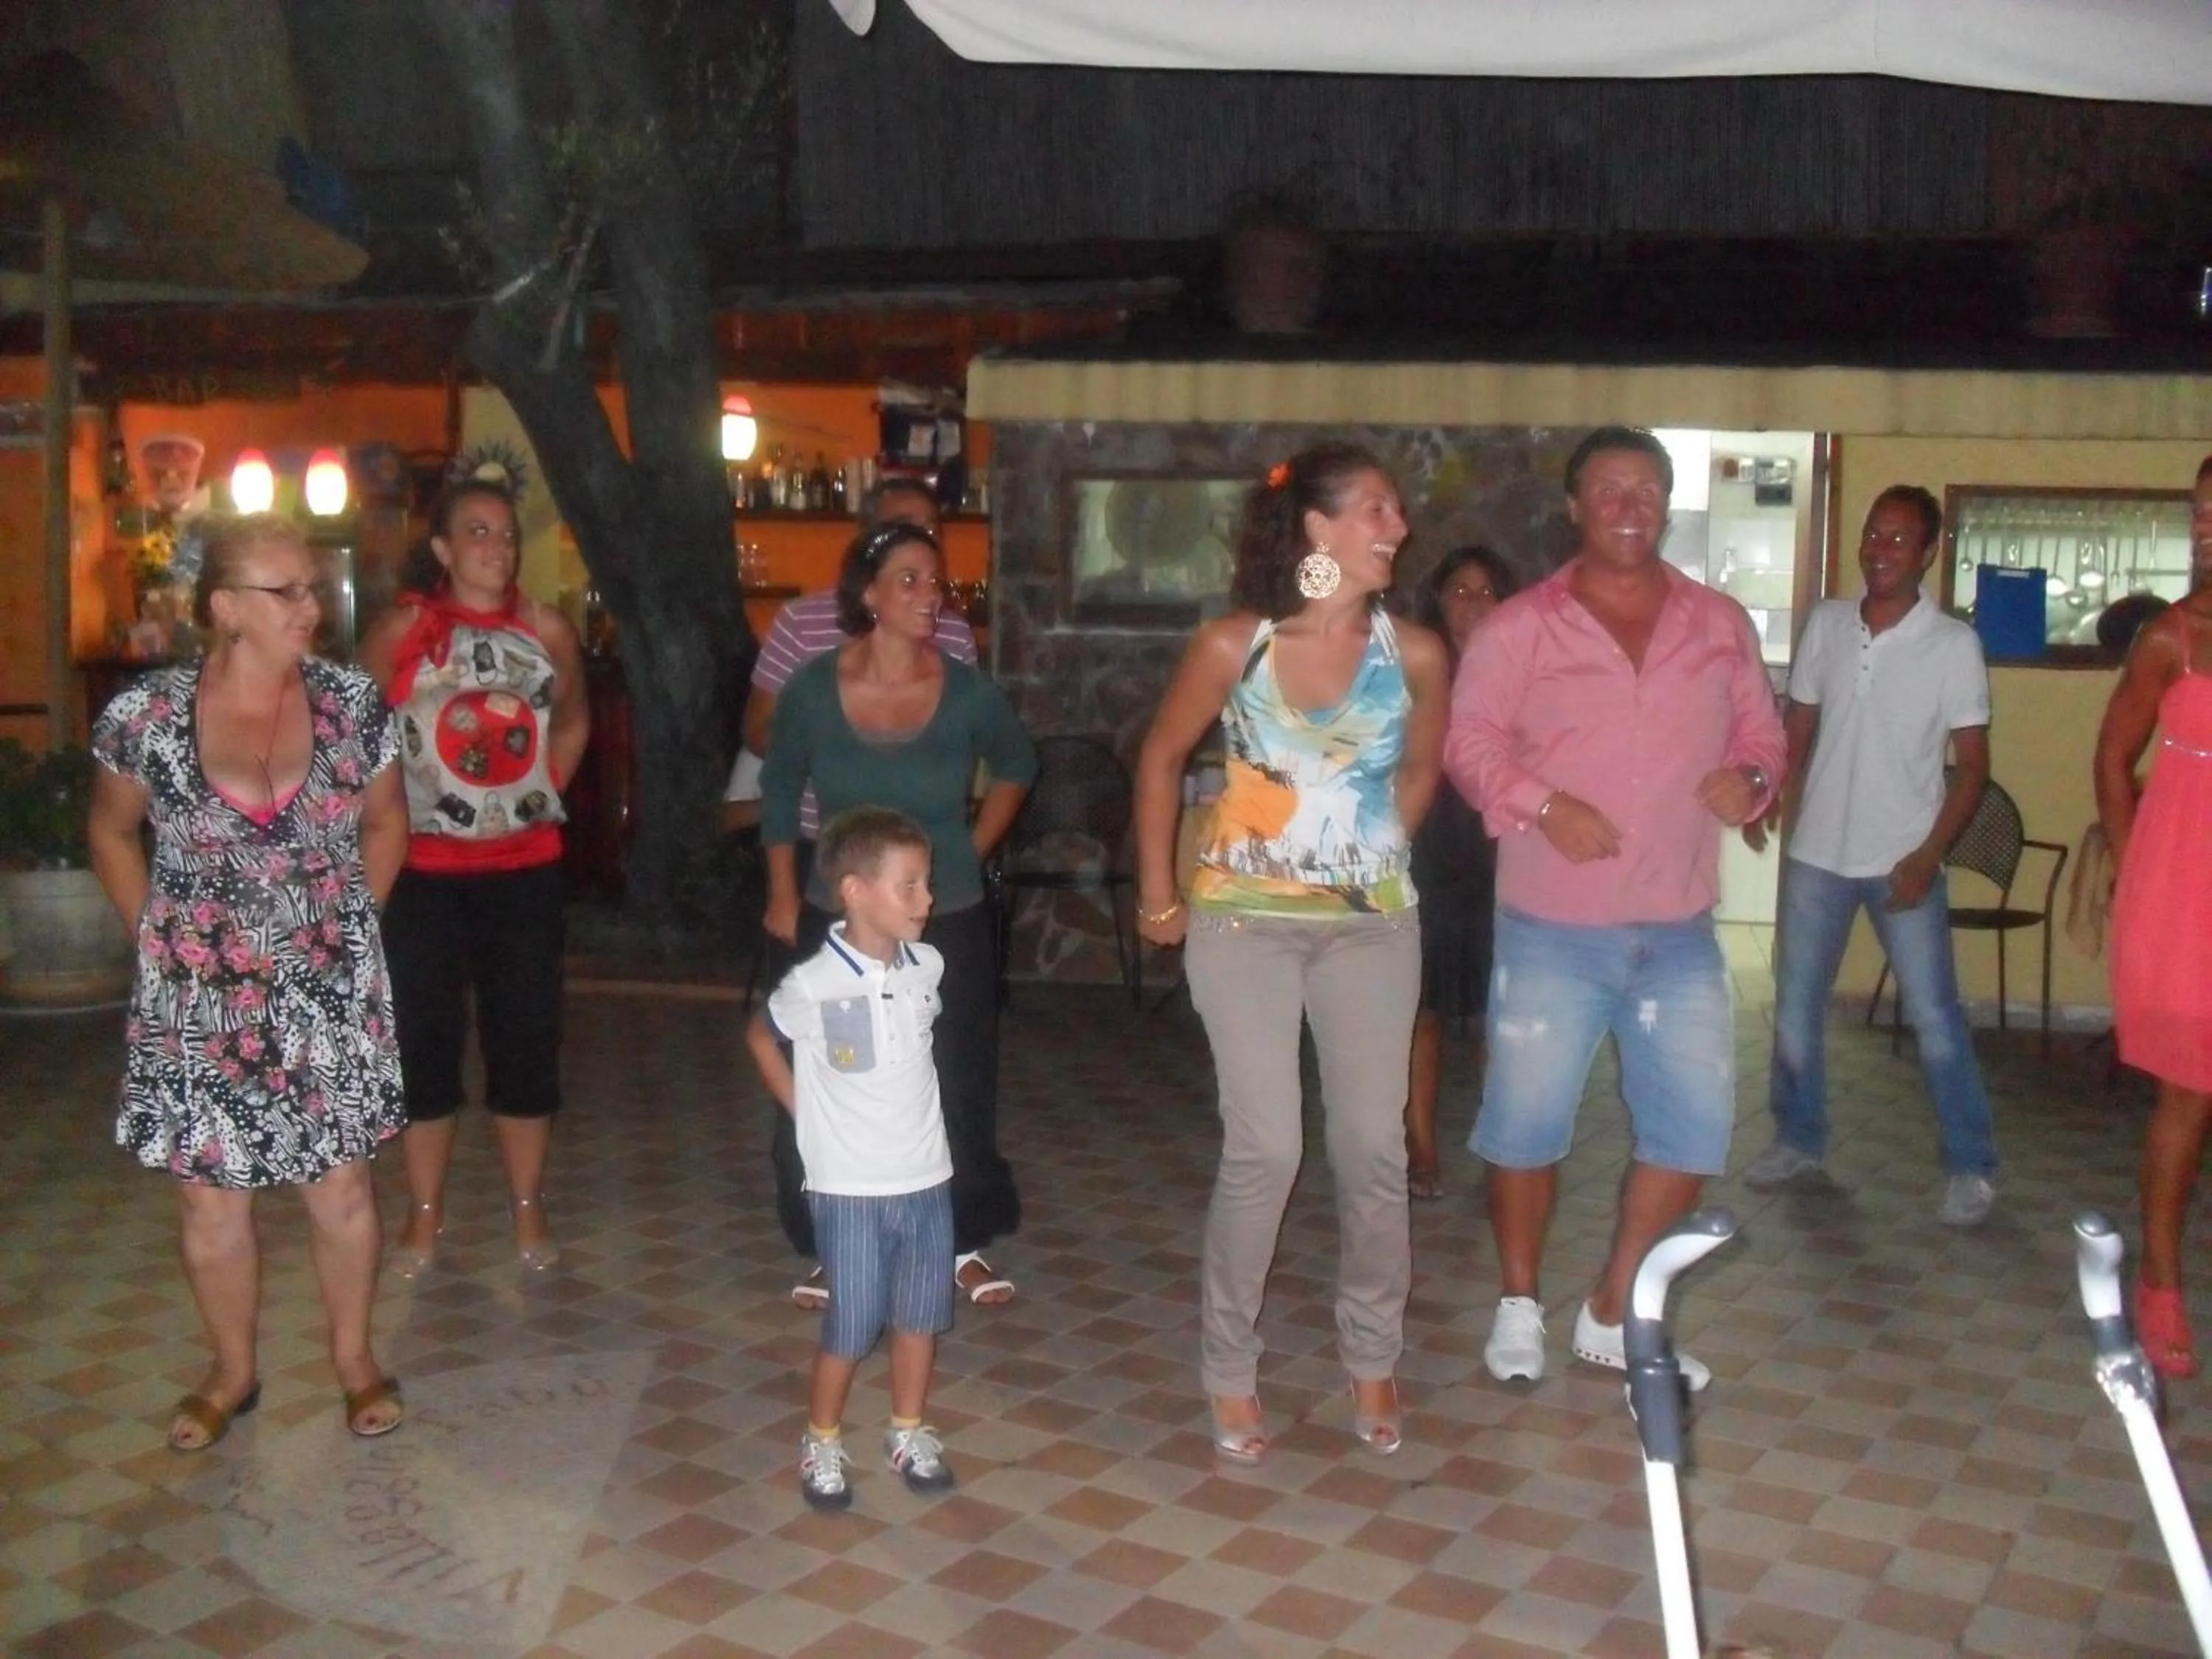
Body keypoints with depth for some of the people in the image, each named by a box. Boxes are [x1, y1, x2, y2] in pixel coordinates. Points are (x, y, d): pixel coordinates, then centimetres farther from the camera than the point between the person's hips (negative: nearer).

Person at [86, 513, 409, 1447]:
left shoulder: (352, 703, -6)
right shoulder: (144, 718, -10)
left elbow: (385, 822, 9)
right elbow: (111, 833, 7)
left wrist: (349, 922, 5)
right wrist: (155, 938, 3)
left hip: (331, 993, 1)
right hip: (200, 1000, 0)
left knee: (341, 1185, 9)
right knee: (210, 1197, 10)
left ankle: (354, 1360, 29)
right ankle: (232, 1373, 31)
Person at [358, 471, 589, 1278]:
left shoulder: (546, 629, 1)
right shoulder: (403, 628, -7)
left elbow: (574, 721, 16)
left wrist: (544, 793, 7)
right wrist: (385, 813, -7)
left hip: (525, 866, 2)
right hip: (425, 869, -2)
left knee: (526, 1037, 7)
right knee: (425, 1038, 7)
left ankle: (528, 1210, 22)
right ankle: (424, 1216, 21)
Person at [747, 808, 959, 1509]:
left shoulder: (928, 966, -2)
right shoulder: (814, 985, -17)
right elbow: (761, 1036, 3)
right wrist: (804, 1112, 3)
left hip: (928, 1179, 5)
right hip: (850, 1188, -5)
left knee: (921, 1316, 15)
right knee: (851, 1327, 4)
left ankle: (909, 1432, 33)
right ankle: (822, 1442, 24)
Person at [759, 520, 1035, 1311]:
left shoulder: (968, 693, -10)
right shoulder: (813, 690, -9)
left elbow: (1016, 768, 11)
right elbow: (779, 789, 7)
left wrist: (975, 848, 6)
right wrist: (783, 895, 5)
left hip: (950, 923, 0)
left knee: (957, 1090, 8)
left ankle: (964, 1242, 25)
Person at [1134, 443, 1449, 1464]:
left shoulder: (1414, 654, -6)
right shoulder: (1233, 645, -12)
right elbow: (1161, 758, 2)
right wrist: (1158, 895, 5)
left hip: (1371, 923, 3)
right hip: (1244, 920, -2)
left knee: (1374, 1148, 5)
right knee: (1264, 1150, -5)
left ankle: (1372, 1359, 26)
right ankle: (1229, 1371, 14)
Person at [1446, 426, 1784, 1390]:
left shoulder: (1721, 625, 9)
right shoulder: (1521, 626, -1)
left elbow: (1759, 732, 14)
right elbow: (1470, 740, -3)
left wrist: (1749, 781, -9)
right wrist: (1542, 804, -19)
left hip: (1680, 930, 3)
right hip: (1552, 928, -3)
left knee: (1695, 1125, 4)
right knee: (1526, 1122, 3)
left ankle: (1613, 1315, 21)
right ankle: (1518, 1305, 26)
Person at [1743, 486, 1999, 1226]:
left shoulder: (1954, 643, -8)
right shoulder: (1825, 623, 2)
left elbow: (1972, 763, -6)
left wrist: (1928, 856, -14)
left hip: (1902, 860, -4)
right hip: (1817, 853, 4)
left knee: (1935, 1017, 0)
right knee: (1795, 1006, 11)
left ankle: (1971, 1166, 12)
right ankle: (1798, 1139, 27)